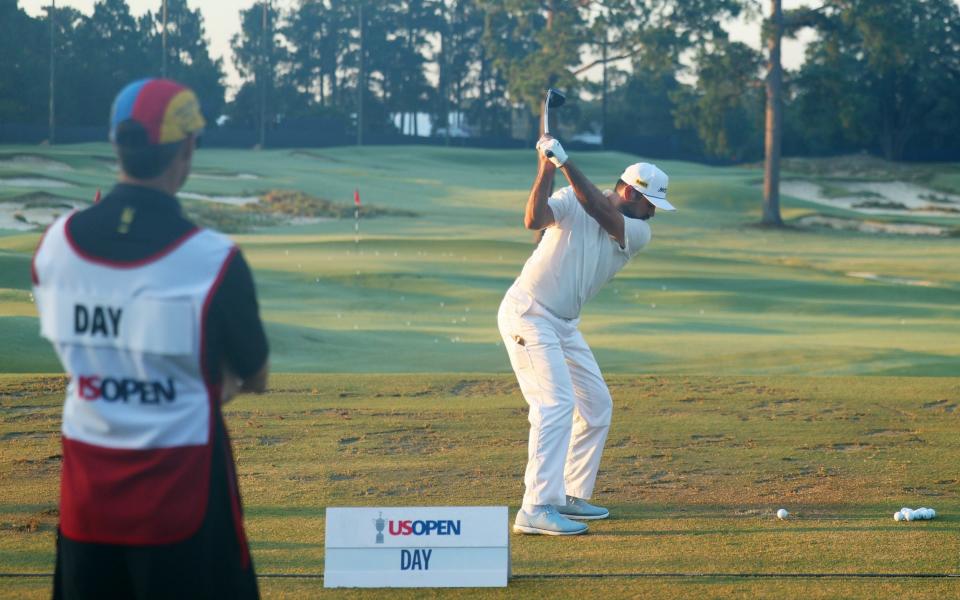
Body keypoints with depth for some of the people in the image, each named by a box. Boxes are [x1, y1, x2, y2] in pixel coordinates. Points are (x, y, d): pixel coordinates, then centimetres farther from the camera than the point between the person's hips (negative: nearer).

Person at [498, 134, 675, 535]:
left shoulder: (638, 233, 1)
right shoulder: (570, 202, -9)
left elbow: (601, 213, -18)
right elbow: (535, 220, -28)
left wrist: (566, 163, -28)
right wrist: (546, 169, -37)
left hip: (565, 325, 8)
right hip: (528, 314, -8)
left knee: (597, 407, 12)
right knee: (556, 404, -19)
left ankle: (570, 497, 22)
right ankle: (536, 510, -24)